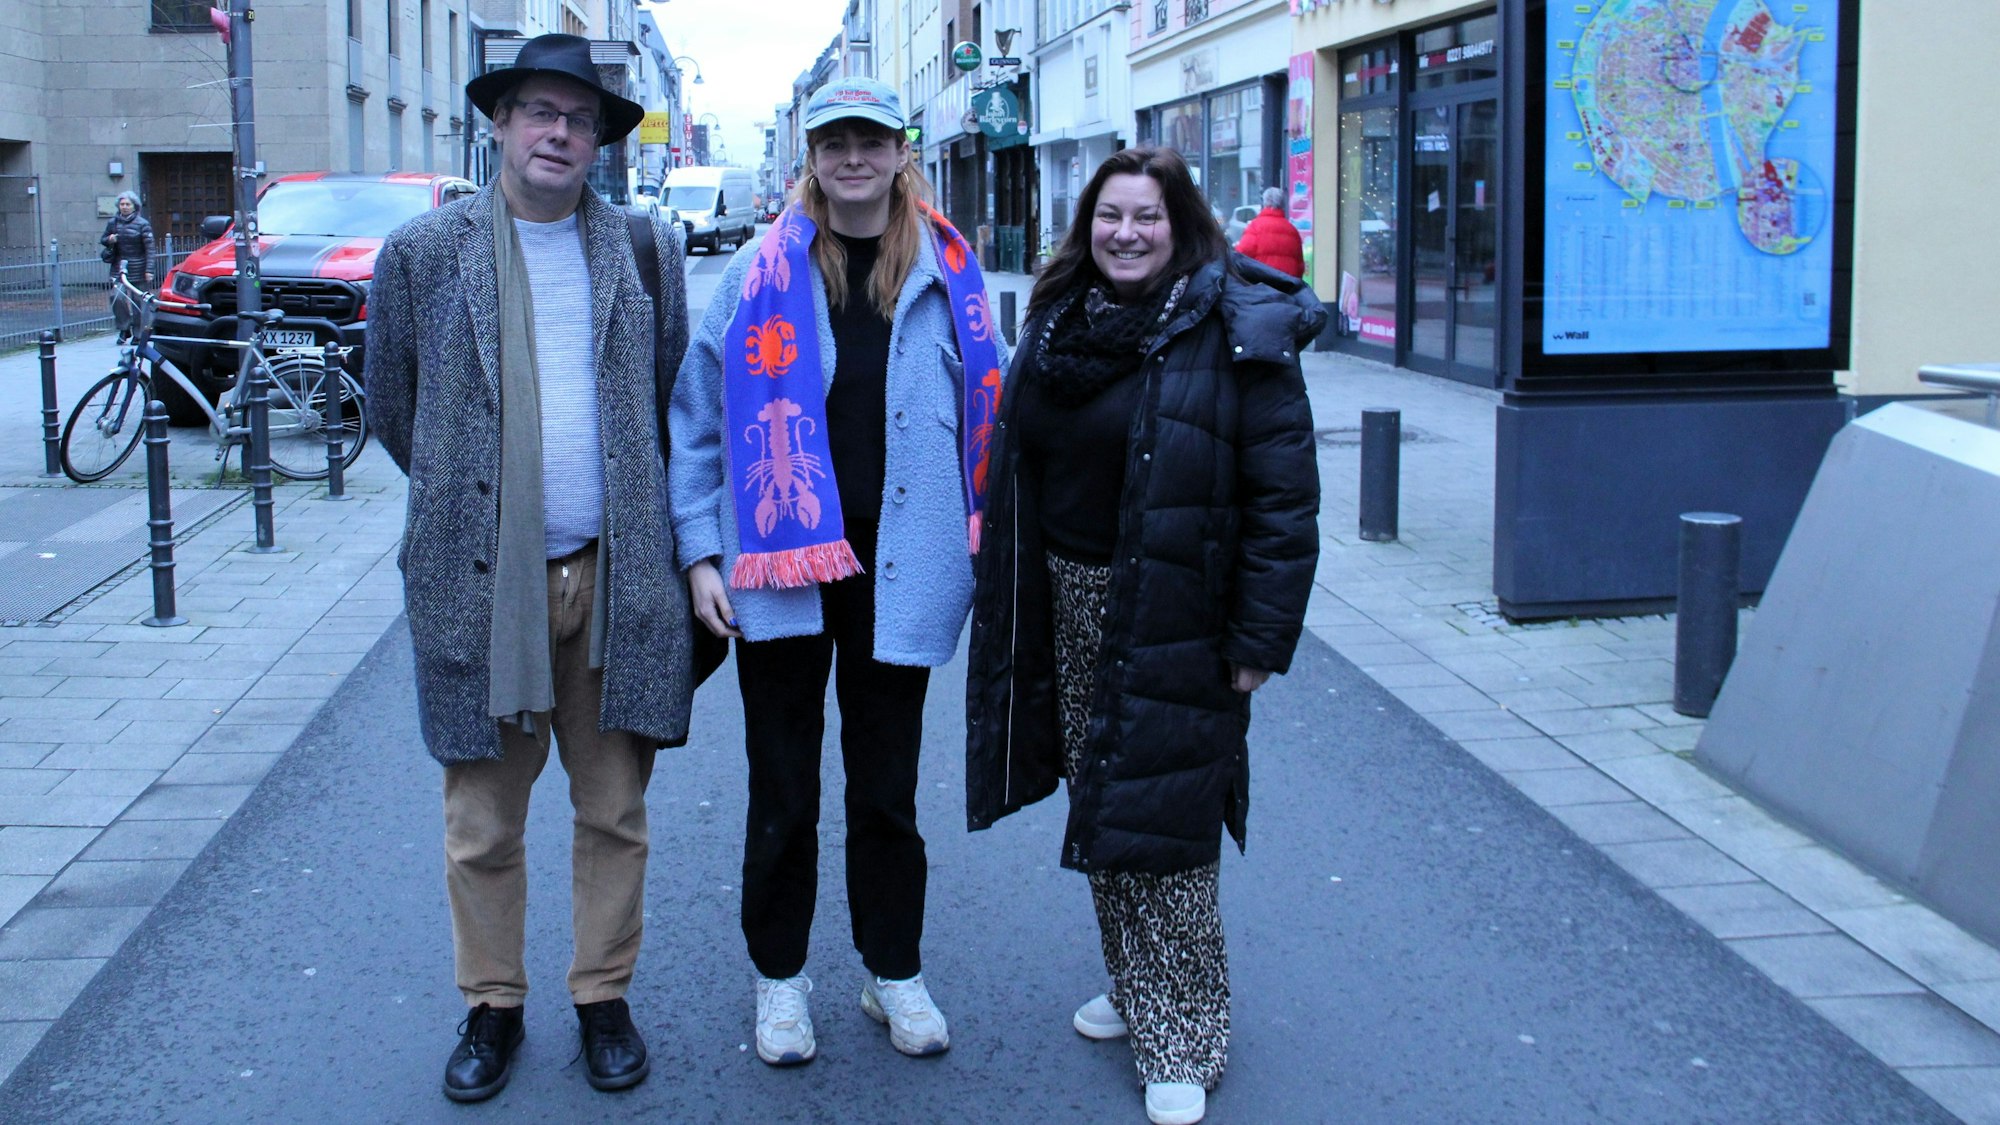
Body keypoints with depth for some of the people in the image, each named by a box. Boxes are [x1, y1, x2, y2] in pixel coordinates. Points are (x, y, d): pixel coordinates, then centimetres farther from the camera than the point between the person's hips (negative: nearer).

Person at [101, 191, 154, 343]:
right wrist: (109, 240, -6)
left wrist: (149, 270, -14)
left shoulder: (142, 224, -3)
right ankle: (124, 328, 3)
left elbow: (149, 248, -6)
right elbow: (103, 239, 20)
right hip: (118, 265, 3)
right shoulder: (113, 222, 7)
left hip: (137, 268, -3)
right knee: (116, 297, -12)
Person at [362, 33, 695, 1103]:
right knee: (483, 823, 7)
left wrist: (630, 507, 12)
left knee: (614, 812, 9)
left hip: (614, 574, 1)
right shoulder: (423, 251, 2)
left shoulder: (647, 250, 6)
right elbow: (391, 405, 11)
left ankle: (604, 997, 25)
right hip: (479, 576, -1)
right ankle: (491, 1007, 24)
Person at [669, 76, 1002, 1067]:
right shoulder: (760, 273, -1)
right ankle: (779, 976, 28)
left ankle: (894, 972, 30)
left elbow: (981, 419, 9)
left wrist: (978, 543, 4)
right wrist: (701, 552, -4)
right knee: (783, 792, 10)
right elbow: (697, 418, 1)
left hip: (898, 571, 1)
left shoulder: (947, 277, 3)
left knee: (887, 789, 13)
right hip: (778, 572, -1)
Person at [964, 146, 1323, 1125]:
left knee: (1163, 823, -1)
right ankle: (1134, 989, 34)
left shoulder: (1237, 334, -12)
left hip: (1174, 621, -6)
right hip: (1068, 604, 6)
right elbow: (1018, 473, 15)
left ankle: (1184, 1041, 15)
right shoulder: (1059, 323, 8)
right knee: (1099, 810, 15)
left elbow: (1283, 496, -14)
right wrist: (1012, 613, 14)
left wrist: (1260, 637, -16)